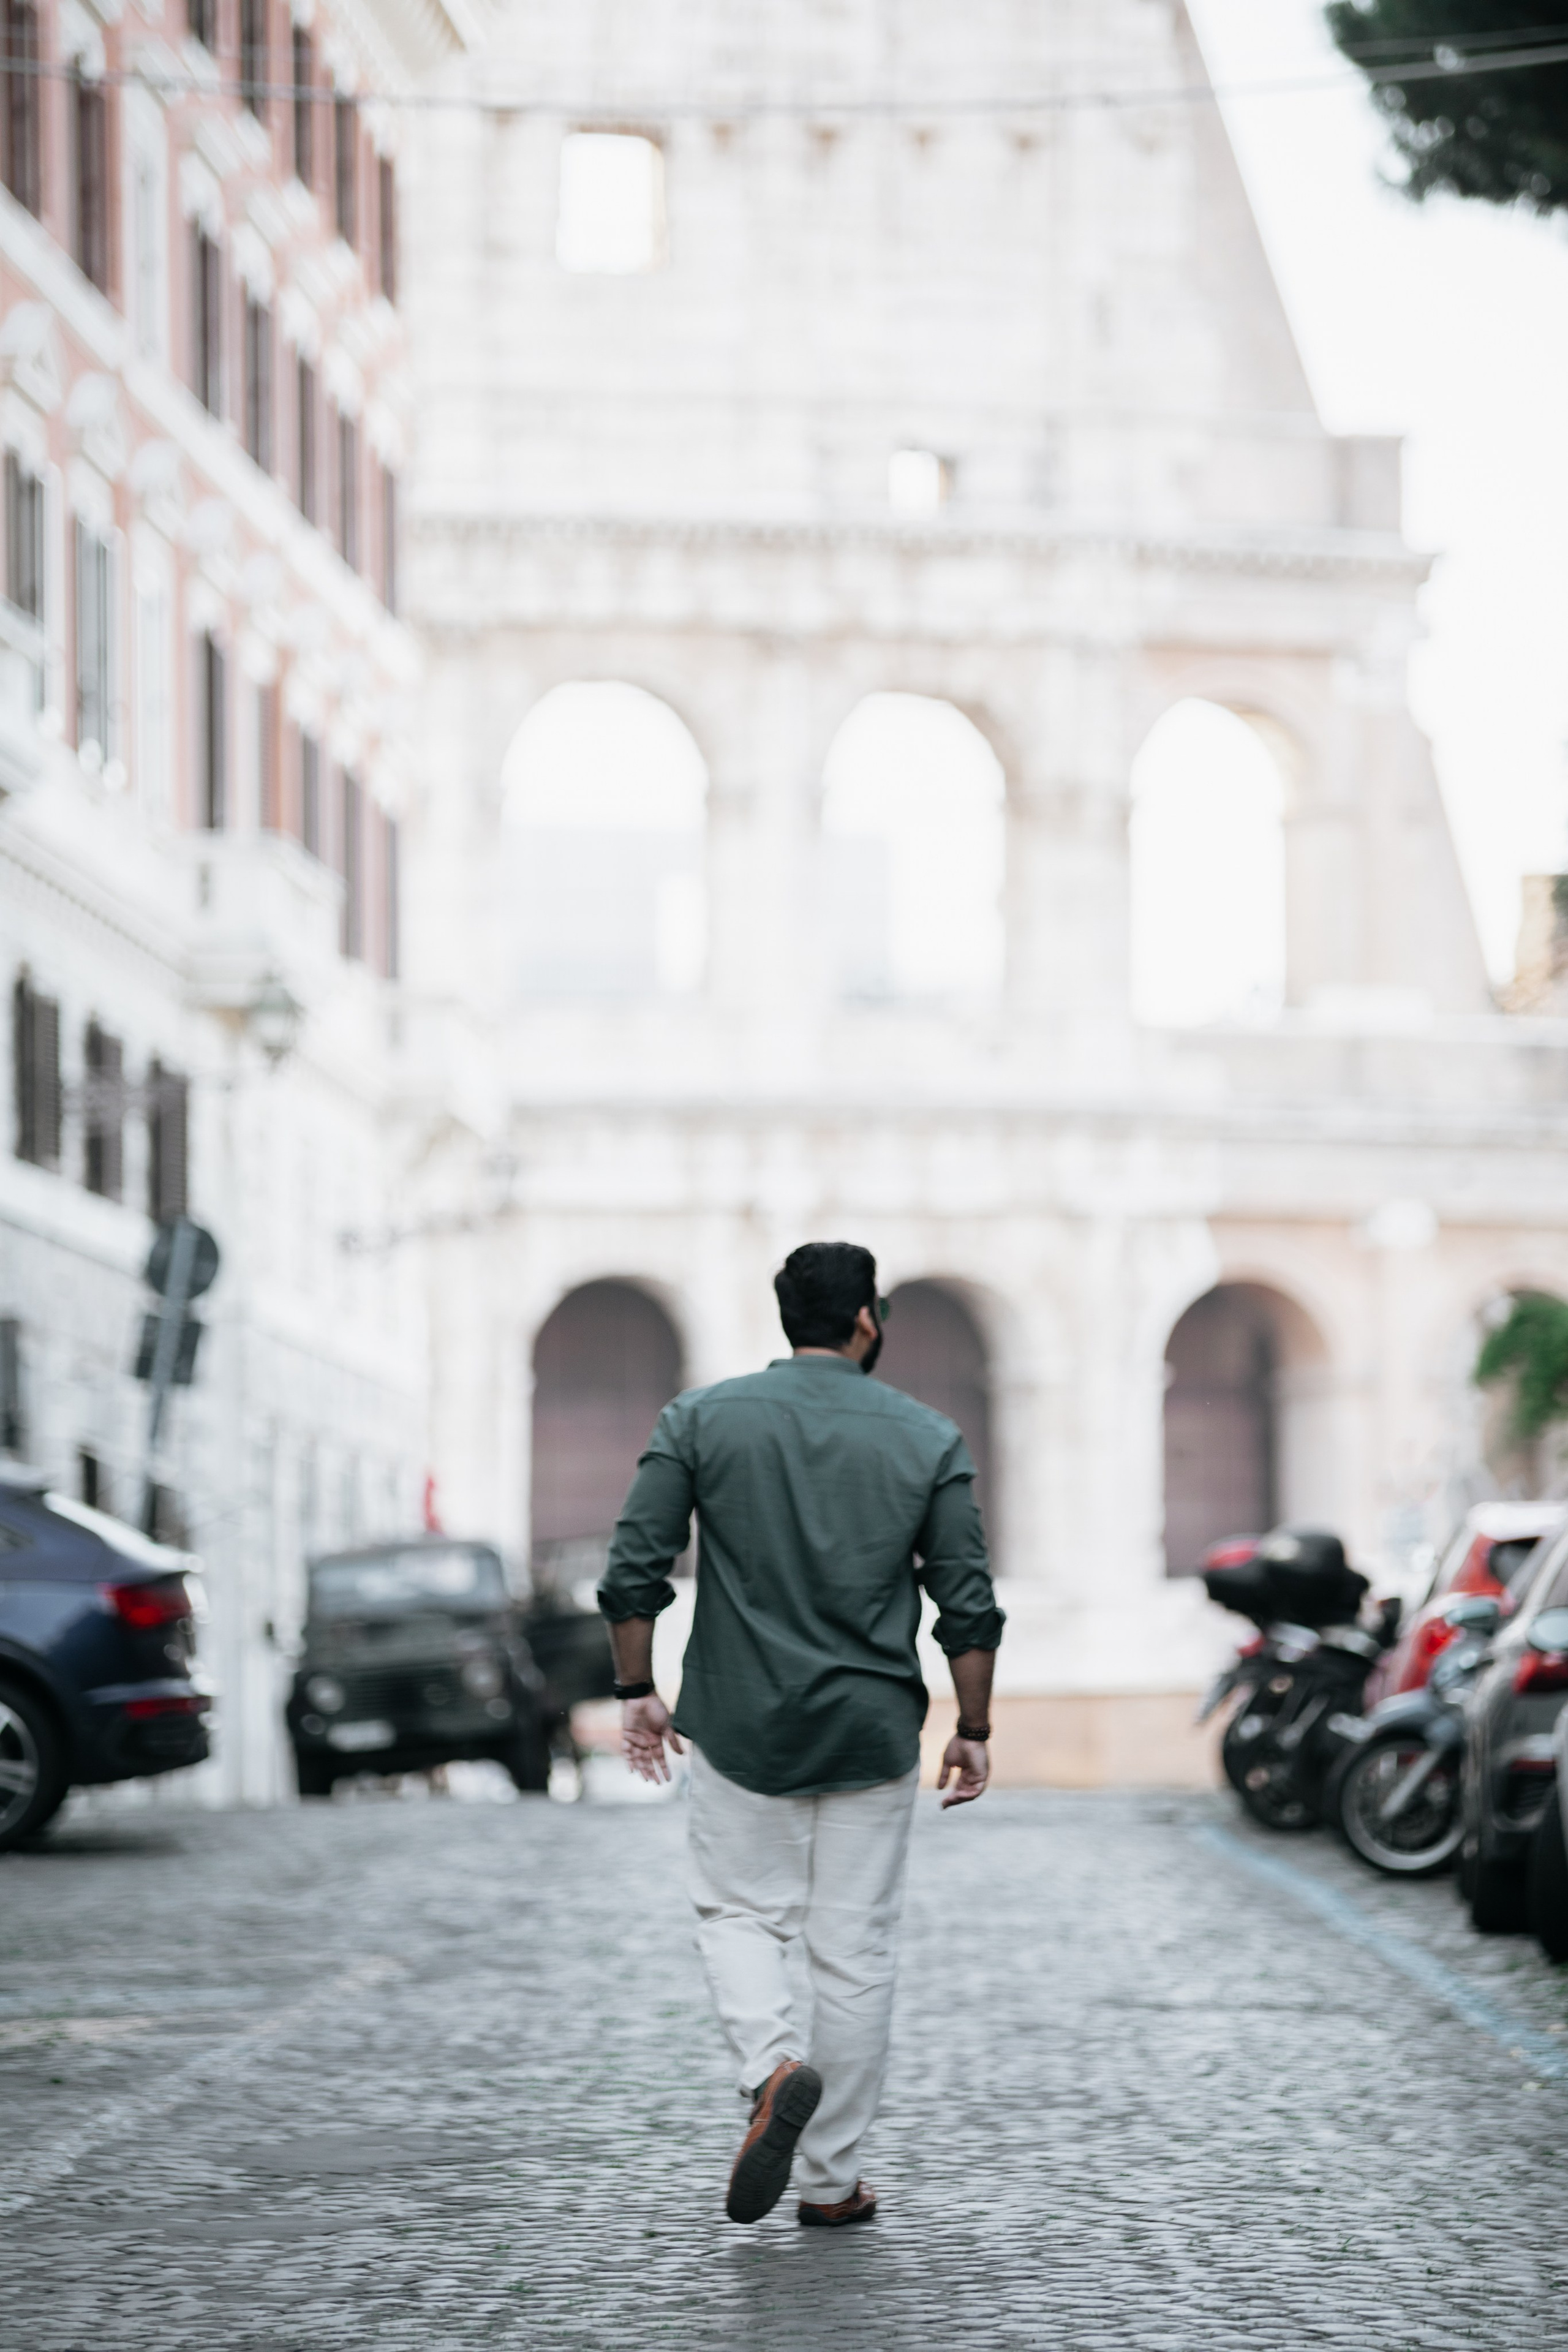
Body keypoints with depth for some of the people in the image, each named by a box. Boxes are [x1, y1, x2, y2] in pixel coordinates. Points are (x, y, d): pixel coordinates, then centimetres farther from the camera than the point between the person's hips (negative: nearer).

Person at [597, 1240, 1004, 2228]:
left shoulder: (701, 1420, -1)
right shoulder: (929, 1440, 0)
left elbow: (635, 1572, -5)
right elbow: (970, 1606, -2)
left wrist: (638, 1691, 5)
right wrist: (974, 1729, 6)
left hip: (740, 1727, 0)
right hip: (872, 1735, 0)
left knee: (741, 1915, 14)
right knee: (856, 1950, 7)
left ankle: (775, 2066, -14)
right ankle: (831, 2180, 11)